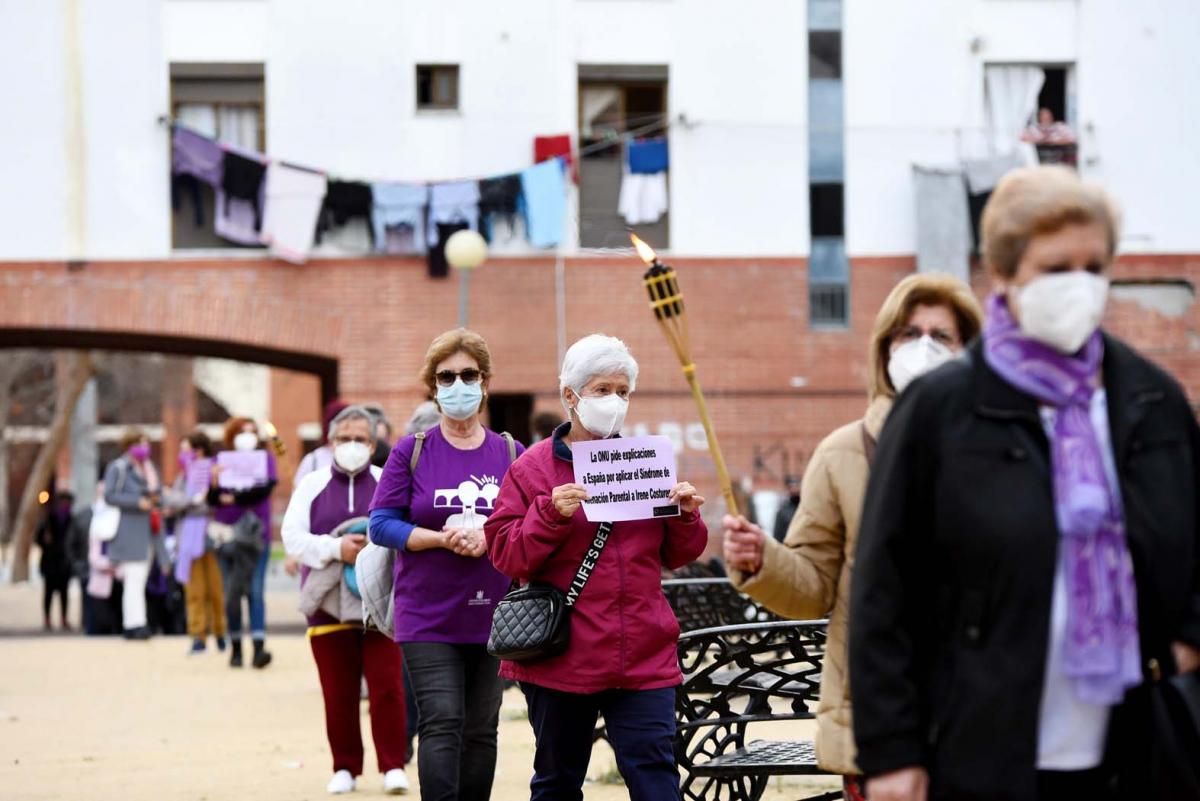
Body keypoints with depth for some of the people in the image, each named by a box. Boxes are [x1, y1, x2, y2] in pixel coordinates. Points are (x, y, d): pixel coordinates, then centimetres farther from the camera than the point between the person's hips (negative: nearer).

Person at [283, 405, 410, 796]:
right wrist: (336, 548, -16)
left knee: (387, 686, -6)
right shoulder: (312, 485, 8)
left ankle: (393, 765, 1)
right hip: (329, 604, 1)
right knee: (338, 693, 4)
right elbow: (293, 539, -2)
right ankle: (345, 768, 14)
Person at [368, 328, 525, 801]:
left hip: (492, 617, 3)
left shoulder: (512, 456, 5)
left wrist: (488, 538, -16)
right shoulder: (411, 452, 0)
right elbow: (382, 526, -5)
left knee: (481, 731, 10)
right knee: (442, 725, -12)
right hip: (428, 619, -2)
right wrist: (444, 538, -17)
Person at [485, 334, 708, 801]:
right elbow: (505, 554, -5)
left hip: (643, 656, 2)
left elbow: (674, 556, 13)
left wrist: (687, 517, -6)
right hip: (561, 657, -2)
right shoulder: (532, 469, 0)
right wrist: (550, 514, -19)